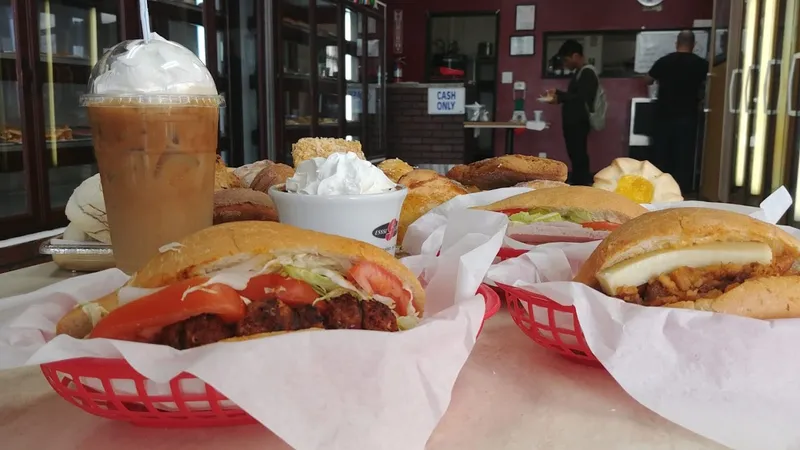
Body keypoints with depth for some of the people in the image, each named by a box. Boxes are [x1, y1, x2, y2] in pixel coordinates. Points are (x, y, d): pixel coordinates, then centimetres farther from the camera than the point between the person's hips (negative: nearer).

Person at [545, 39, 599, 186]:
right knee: (576, 156, 11)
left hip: (579, 123, -10)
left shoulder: (587, 73, -12)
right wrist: (557, 93, 16)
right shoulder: (579, 72, 19)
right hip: (572, 122, 10)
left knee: (579, 156, -10)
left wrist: (559, 98, -20)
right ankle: (577, 183, 16)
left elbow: (582, 98, -21)